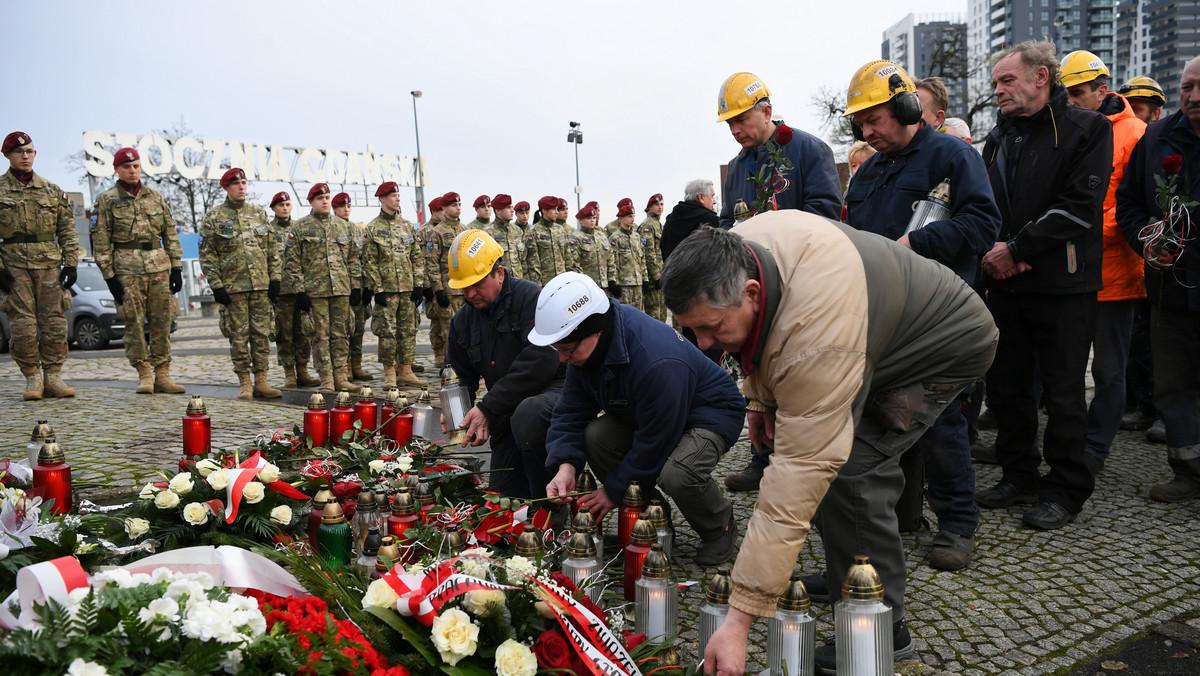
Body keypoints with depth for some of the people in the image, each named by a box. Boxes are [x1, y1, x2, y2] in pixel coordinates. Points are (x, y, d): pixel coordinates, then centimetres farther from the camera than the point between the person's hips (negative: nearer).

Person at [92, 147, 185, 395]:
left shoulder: (155, 196, 15)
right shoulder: (107, 200, 4)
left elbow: (171, 234, 15)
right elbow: (100, 240, 1)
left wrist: (176, 267, 8)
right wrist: (109, 275, -5)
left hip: (159, 265, 3)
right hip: (127, 267, -3)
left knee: (163, 321, 1)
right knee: (133, 322, -2)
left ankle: (162, 375, 7)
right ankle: (144, 374, 7)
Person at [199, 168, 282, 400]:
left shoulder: (259, 213, 12)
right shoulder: (214, 217, 1)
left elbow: (272, 248, 13)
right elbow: (207, 254, -1)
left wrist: (275, 277, 5)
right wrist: (216, 285, -8)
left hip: (261, 285, 3)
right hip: (233, 286, -3)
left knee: (262, 333, 4)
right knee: (239, 335, 1)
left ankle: (261, 381, 12)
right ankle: (244, 383, 10)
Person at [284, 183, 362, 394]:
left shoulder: (344, 226, 13)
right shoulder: (300, 228, 2)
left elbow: (354, 259, 14)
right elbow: (293, 262, -1)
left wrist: (356, 286, 6)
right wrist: (300, 290, -8)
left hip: (342, 289, 3)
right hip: (315, 290, -3)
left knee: (341, 333, 5)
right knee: (321, 334, 0)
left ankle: (341, 378, 12)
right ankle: (326, 380, 5)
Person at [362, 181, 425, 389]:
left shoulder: (407, 226, 12)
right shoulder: (372, 229, -1)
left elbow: (417, 257, 12)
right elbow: (369, 262, -4)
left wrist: (419, 284, 4)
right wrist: (377, 289, -11)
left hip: (408, 288, 4)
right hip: (386, 288, -4)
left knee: (408, 329, 6)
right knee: (387, 331, -4)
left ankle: (405, 371, 14)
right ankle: (389, 374, 6)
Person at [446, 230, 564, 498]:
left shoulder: (530, 297, -14)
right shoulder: (462, 320, 10)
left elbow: (540, 361, -25)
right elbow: (461, 378, 17)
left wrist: (487, 408, -24)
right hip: (508, 414, 7)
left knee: (528, 414, -40)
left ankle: (548, 501, -21)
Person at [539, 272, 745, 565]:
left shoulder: (656, 362, -40)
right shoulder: (584, 344, -13)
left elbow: (654, 441, -29)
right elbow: (571, 411, -7)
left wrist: (614, 490, -19)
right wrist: (565, 466, -24)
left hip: (711, 413, -8)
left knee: (677, 474, -36)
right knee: (595, 436, -17)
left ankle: (720, 527, 0)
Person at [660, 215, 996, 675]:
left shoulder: (816, 332, -45)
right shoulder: (733, 253, -21)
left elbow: (798, 474, -45)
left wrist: (738, 620, -43)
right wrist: (760, 395, -1)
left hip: (946, 346, -9)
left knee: (842, 470, -22)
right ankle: (847, 577, 31)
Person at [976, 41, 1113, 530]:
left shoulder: (1087, 129, -3)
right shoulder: (998, 139, 15)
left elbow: (1080, 206, -13)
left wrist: (1016, 249, -15)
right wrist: (991, 250, -5)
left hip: (1063, 286, -6)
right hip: (1006, 284, 6)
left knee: (1063, 393, 1)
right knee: (1006, 387, 11)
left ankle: (1065, 491, 13)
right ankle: (1019, 477, 25)